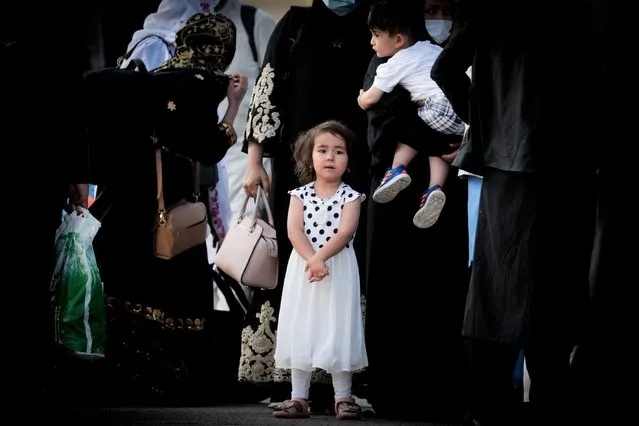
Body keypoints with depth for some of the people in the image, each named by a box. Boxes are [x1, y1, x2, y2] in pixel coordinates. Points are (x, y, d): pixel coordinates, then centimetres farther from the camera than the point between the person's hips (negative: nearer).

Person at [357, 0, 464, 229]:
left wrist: (361, 99, 34)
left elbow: (370, 99, 11)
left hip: (442, 111, -7)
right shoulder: (431, 48, 25)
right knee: (436, 143, 20)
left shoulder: (394, 65, 6)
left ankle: (397, 168, 4)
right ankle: (435, 188, 0)